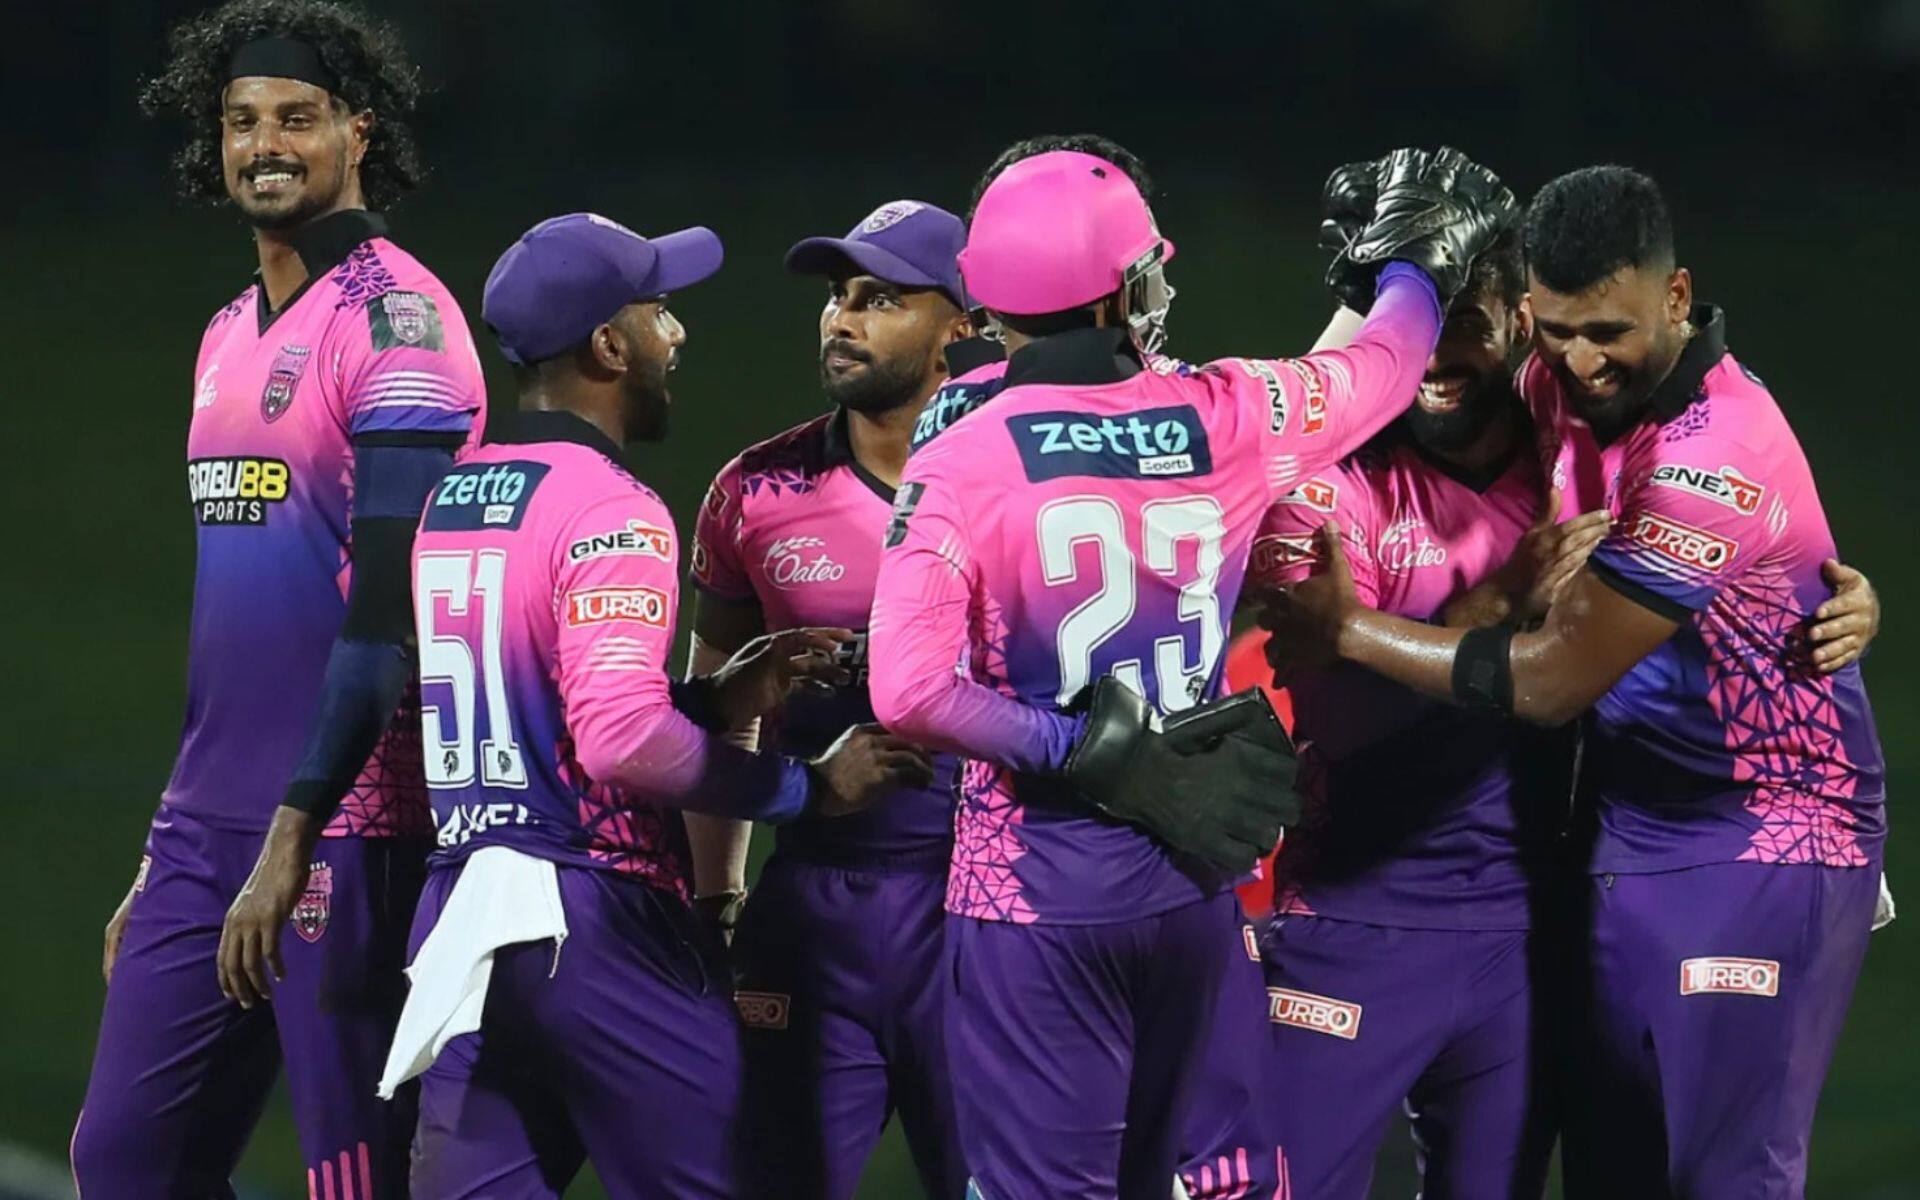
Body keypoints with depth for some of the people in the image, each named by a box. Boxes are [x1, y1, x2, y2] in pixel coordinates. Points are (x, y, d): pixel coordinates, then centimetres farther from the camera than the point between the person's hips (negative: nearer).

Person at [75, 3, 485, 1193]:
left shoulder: (395, 318, -9)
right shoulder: (230, 336, 18)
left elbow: (390, 607, -17)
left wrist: (294, 833, -22)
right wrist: (165, 859, 22)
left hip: (345, 826, -9)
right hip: (210, 826, 9)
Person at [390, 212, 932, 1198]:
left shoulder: (445, 502, 14)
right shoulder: (609, 510, -12)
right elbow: (622, 741, -23)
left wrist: (715, 700, 15)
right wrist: (807, 787, -14)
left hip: (458, 914, 8)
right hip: (599, 920, -8)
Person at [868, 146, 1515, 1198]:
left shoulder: (959, 464, -11)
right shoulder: (1230, 420, -2)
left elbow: (911, 694, -21)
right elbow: (1385, 363, 18)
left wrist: (1077, 748, -10)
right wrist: (1414, 267, 38)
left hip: (1036, 889, -4)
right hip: (1192, 880, 4)